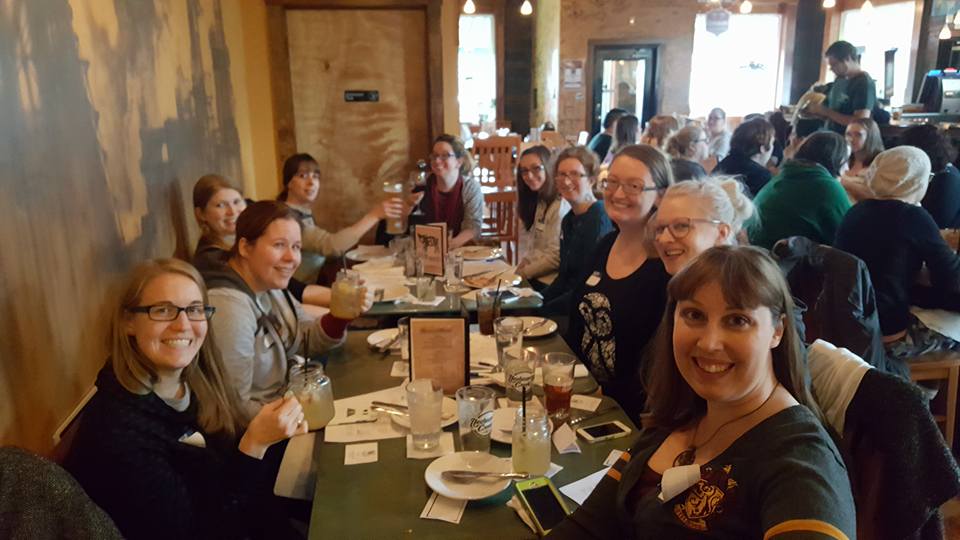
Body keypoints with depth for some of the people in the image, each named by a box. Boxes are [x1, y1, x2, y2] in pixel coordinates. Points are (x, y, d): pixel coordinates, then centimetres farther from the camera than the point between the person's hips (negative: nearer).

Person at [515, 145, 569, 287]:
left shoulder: (560, 205, -16)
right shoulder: (538, 201, 13)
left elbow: (555, 257, -17)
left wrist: (522, 273, -8)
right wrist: (520, 268, -1)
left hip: (548, 281, -8)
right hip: (534, 275, 8)